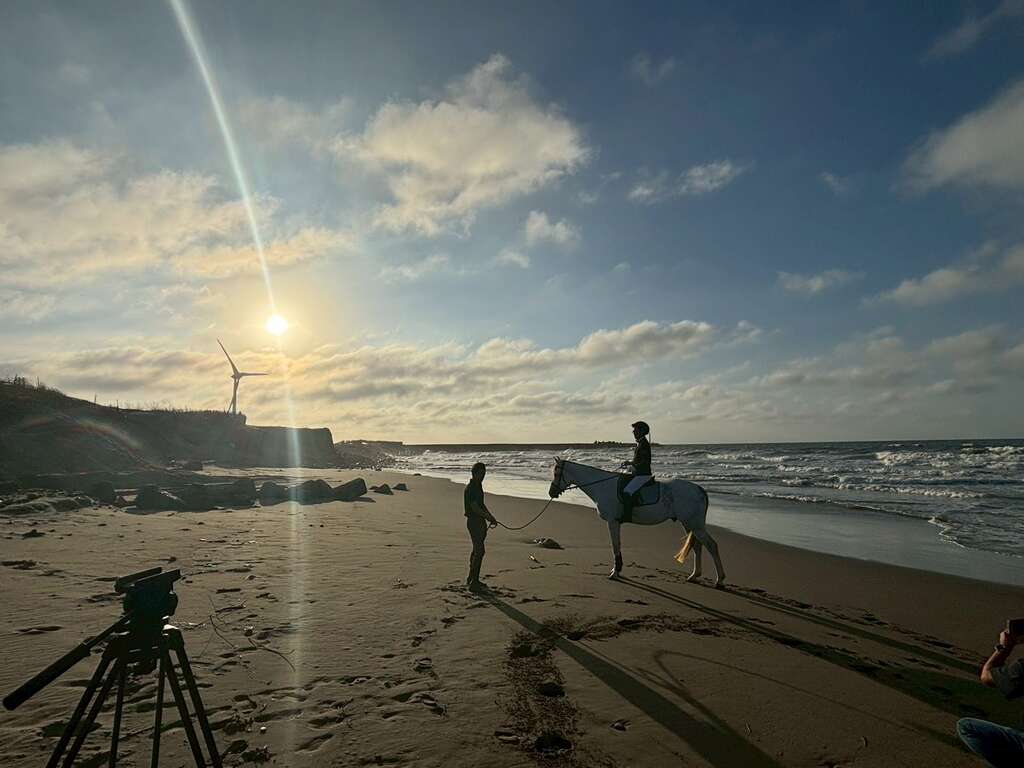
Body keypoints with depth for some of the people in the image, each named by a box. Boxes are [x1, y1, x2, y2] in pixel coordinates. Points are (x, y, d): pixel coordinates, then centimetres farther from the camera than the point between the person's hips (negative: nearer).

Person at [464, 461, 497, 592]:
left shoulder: (478, 486, 13)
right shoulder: (470, 488, -17)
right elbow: (475, 509, -22)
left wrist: (490, 516, 8)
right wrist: (489, 517, -18)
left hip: (480, 522, 10)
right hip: (474, 521, -10)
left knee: (477, 550, 15)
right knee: (479, 551, -9)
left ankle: (471, 578, 26)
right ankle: (474, 582, -3)